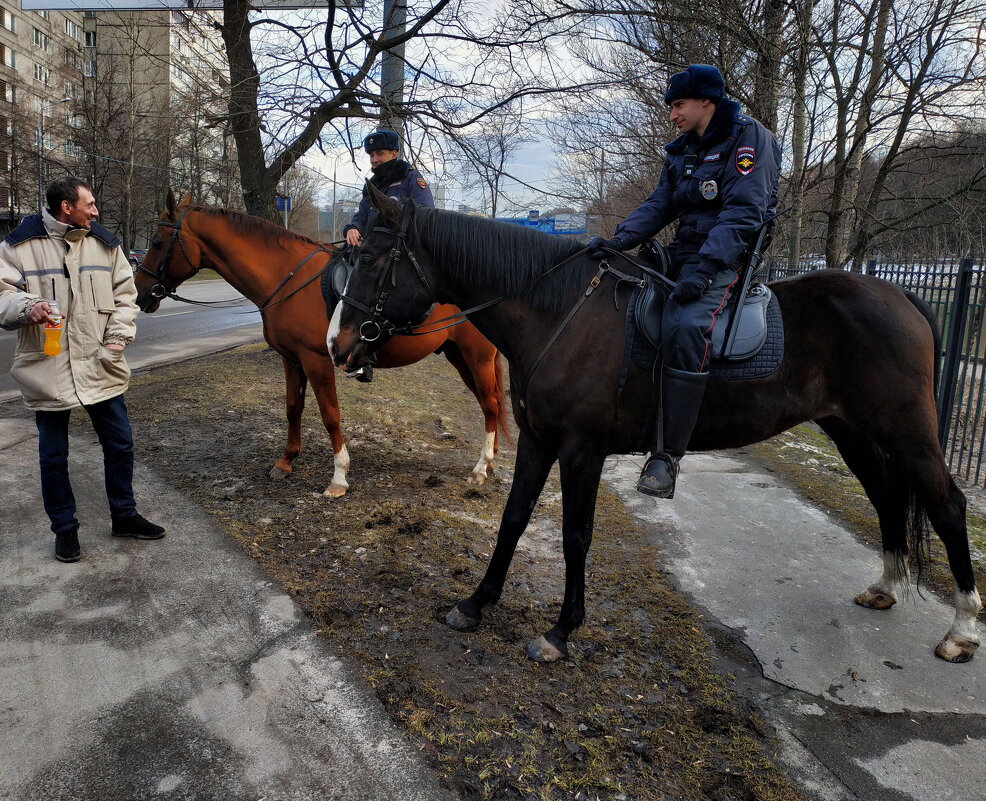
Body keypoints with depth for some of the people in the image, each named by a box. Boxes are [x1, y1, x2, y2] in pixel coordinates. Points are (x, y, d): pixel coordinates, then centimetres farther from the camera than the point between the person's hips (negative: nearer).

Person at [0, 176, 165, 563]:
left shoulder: (105, 243, 5)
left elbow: (125, 292, 9)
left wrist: (119, 337, -3)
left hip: (100, 366, 3)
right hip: (47, 369, -3)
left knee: (120, 444, 11)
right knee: (53, 454, 9)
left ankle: (124, 515, 30)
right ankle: (65, 527, 26)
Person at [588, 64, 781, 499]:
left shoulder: (748, 138, -5)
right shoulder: (681, 151, 17)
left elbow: (743, 212, -17)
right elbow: (658, 206, 9)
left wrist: (706, 267, -28)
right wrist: (619, 239, -10)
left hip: (729, 256, -9)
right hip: (684, 251, 9)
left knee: (685, 327, -35)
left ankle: (666, 454, -31)